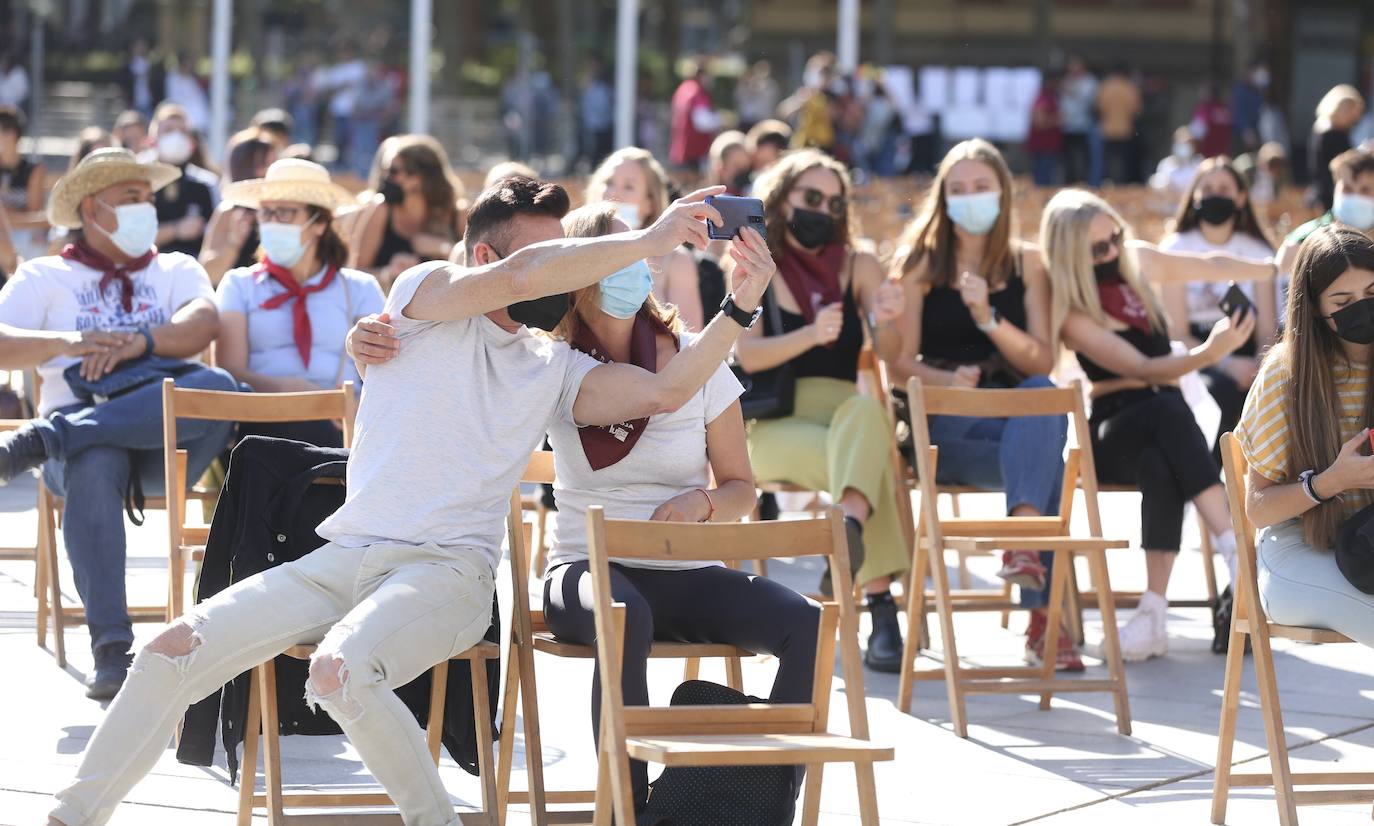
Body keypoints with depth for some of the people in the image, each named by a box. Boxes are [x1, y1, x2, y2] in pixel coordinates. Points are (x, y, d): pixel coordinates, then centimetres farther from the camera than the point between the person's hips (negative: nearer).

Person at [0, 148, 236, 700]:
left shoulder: (176, 271, 25)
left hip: (170, 443, 2)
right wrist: (66, 342, -15)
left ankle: (45, 438, -36)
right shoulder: (44, 278, 20)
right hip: (84, 427, -2)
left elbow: (203, 323, 2)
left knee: (217, 387, -33)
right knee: (91, 468, -39)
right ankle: (111, 649, -43)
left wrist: (141, 340, -17)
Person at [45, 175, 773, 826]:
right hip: (345, 557, 1)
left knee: (342, 671, -34)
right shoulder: (427, 295, 5)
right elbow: (519, 278, -14)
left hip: (449, 572, 0)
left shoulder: (552, 369, 14)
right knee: (176, 651, -13)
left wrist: (739, 308, -10)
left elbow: (662, 392, 1)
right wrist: (651, 240, -13)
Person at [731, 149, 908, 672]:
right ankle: (881, 610, -45)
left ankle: (850, 531, -59)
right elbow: (747, 354, -7)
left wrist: (886, 315, -26)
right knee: (869, 456, -34)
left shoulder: (857, 266, 15)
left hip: (847, 415, 2)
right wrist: (810, 335, -24)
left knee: (864, 409, -37)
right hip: (772, 427, -2)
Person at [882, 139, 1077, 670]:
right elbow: (900, 362, -1)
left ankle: (1023, 541, -50)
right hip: (936, 426, -2)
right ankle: (1042, 611, -43)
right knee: (1044, 453, -35)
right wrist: (949, 381, -22)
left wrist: (990, 319, -16)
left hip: (1014, 416, 2)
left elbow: (1043, 363, 1)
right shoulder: (919, 262, 6)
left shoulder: (1026, 263, 12)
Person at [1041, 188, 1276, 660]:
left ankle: (1153, 616, -47)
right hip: (1111, 433, -4)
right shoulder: (1071, 314, -11)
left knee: (1161, 467, -36)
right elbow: (1144, 370, -19)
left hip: (1163, 425, 4)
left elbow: (1210, 266, 20)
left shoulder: (1138, 262, 7)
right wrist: (1209, 353, -33)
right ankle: (1233, 551, -51)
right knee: (1167, 412, -41)